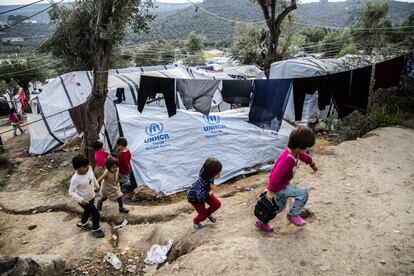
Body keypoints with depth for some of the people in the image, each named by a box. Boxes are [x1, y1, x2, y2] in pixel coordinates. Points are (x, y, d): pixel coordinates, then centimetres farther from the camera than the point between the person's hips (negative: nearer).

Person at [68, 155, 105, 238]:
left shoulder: (89, 168, -17)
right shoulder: (75, 179, -34)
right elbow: (71, 192, -27)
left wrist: (96, 186, 20)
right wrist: (80, 199, -37)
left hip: (91, 196, 7)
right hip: (84, 200, -7)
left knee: (88, 211, 31)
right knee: (96, 214, 0)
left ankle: (82, 223, 60)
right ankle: (95, 230, 27)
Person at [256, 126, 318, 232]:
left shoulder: (295, 152, -6)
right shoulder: (287, 159, -35)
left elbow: (303, 156, 17)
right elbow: (276, 175, -36)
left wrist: (311, 163, 36)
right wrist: (271, 190, -31)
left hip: (283, 184, 10)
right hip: (279, 187, -10)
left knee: (280, 206, 25)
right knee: (303, 193, -9)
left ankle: (262, 221, 35)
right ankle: (293, 215, 9)